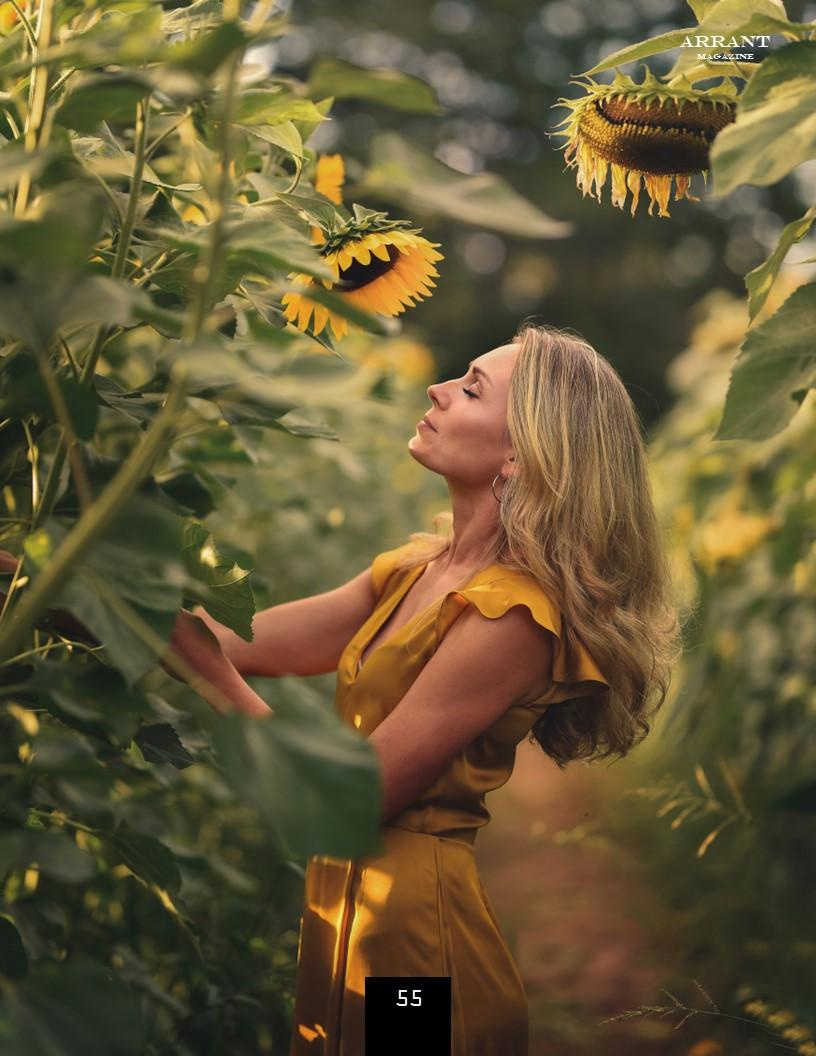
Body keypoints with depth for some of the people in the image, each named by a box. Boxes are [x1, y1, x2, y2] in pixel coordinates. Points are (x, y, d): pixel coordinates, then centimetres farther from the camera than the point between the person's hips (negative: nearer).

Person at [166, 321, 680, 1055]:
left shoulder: (513, 614, -21)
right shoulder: (419, 570, 6)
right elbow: (246, 646, 3)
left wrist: (205, 666, -21)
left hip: (412, 924, -8)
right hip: (343, 906, 8)